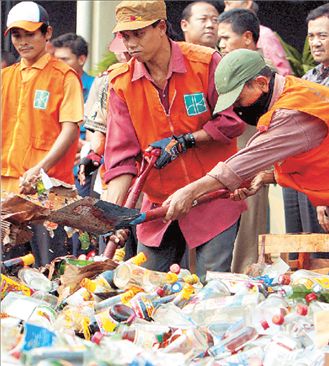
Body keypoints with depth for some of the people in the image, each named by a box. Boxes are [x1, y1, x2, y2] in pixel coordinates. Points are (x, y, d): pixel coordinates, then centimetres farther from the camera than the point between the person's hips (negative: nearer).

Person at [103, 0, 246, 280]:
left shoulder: (206, 63, -10)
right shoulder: (122, 83, -1)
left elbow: (233, 121, -7)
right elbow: (121, 153, -5)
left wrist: (183, 142, -14)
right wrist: (112, 213, -16)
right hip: (158, 203, 3)